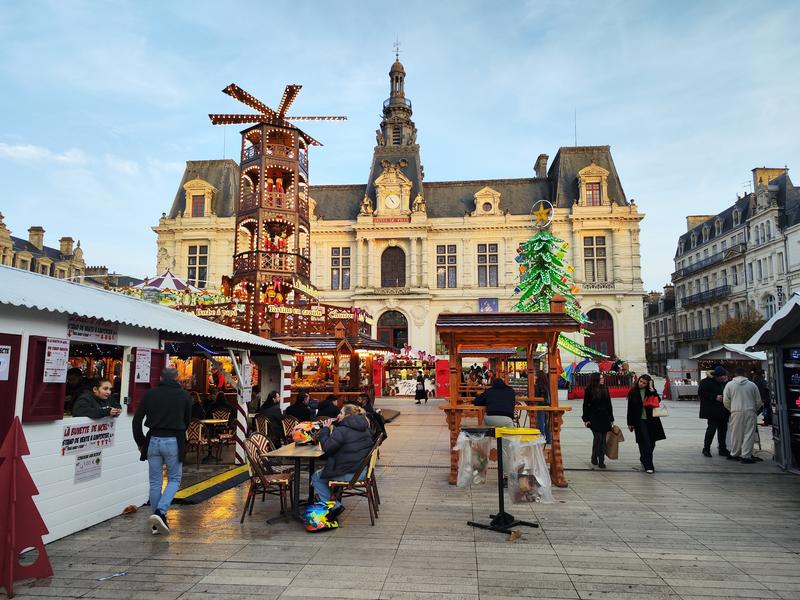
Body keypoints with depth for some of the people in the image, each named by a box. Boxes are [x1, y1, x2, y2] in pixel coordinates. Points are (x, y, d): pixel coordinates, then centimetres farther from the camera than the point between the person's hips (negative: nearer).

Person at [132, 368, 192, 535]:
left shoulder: (150, 393, 3)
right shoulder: (184, 395, 0)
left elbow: (137, 420, 3)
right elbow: (187, 421, 8)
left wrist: (141, 442, 13)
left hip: (153, 440, 2)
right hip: (173, 442, -2)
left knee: (155, 482, 11)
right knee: (174, 479, 11)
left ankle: (157, 523, 18)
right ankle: (160, 512, -10)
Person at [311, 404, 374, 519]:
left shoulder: (341, 430, -19)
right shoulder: (364, 428, 8)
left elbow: (327, 447, -18)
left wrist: (325, 430, -5)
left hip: (349, 473, -9)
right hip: (362, 470, 9)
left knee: (316, 477, 9)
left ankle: (334, 506, 2)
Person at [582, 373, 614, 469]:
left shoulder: (605, 389, 9)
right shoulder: (589, 390, -3)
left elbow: (609, 404, 14)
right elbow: (586, 405, -1)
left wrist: (611, 418, 12)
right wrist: (586, 419, -5)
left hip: (604, 417, 4)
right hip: (594, 418, -4)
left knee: (603, 439, 4)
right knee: (598, 437, -9)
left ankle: (601, 460, 9)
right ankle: (594, 458, 7)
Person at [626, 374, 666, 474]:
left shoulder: (651, 391, 3)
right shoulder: (633, 392, -1)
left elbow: (658, 401, -15)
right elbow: (630, 408, 1)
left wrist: (651, 389, -17)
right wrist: (630, 423, 1)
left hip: (651, 420, 2)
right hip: (639, 421, -2)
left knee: (651, 443, 10)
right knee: (645, 443, -6)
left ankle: (644, 459, 34)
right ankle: (648, 466, -2)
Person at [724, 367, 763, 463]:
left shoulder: (729, 385, 3)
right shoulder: (752, 385, 6)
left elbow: (726, 401, 3)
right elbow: (758, 401, 9)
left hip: (736, 412, 0)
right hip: (750, 412, 0)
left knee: (736, 434, 8)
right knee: (749, 434, 2)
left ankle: (735, 454, 16)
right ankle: (746, 456, 0)